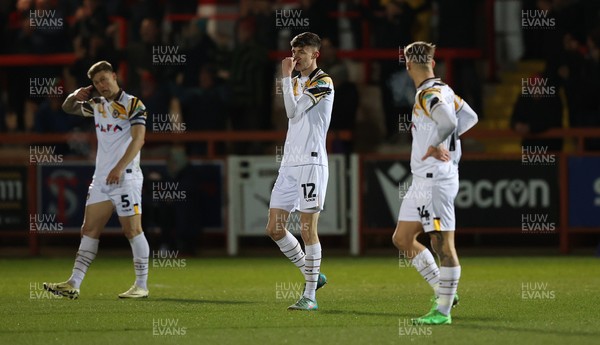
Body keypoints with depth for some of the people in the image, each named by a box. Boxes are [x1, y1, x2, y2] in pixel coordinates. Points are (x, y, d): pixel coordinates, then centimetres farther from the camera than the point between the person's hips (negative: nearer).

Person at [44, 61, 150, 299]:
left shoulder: (133, 104, -7)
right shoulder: (97, 105, 14)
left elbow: (138, 139, -17)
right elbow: (68, 108, 31)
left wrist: (119, 168, -26)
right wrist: (75, 96, 7)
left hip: (125, 177, -7)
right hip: (101, 177, 7)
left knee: (132, 230, -7)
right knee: (89, 230, 3)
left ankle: (141, 286, -1)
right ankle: (73, 284, 2)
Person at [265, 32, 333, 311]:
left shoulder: (322, 82, -7)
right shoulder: (296, 82, 18)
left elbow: (293, 111, -16)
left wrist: (286, 77, -13)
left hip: (311, 163, -8)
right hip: (289, 163, 8)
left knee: (307, 230, -8)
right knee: (274, 228, 5)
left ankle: (310, 296, -3)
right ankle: (312, 276, 20)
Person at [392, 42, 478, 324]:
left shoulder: (428, 94, -16)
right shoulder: (443, 91, 13)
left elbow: (448, 122, -32)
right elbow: (470, 118, 20)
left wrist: (436, 145, -14)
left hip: (435, 180, -11)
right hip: (422, 181, 11)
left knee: (443, 244, -7)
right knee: (402, 239, 15)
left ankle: (443, 311, -5)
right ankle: (443, 292, 19)